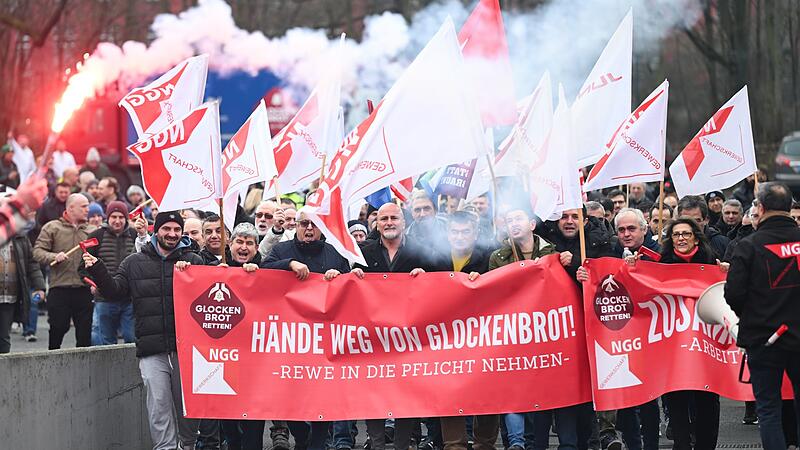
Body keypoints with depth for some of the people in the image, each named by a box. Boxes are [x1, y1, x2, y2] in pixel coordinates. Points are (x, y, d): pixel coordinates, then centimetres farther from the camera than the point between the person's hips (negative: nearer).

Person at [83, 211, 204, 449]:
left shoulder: (193, 260, 9)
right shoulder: (134, 263, 13)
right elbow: (114, 290, 6)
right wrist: (97, 270, -8)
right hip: (151, 350, 0)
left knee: (187, 404, 6)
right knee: (159, 405, -6)